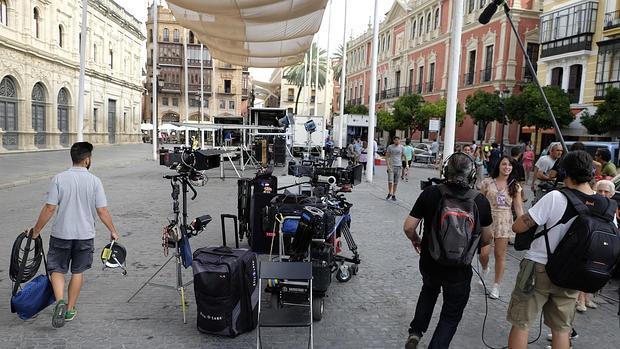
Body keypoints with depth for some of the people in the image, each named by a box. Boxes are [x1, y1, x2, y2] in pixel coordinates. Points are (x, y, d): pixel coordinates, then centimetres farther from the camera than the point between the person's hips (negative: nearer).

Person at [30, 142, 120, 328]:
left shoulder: (59, 178, -7)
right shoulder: (94, 181, -8)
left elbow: (49, 208, -8)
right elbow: (102, 211, -8)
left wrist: (36, 230, 4)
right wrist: (113, 231, 4)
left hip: (61, 234, 0)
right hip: (85, 235, 0)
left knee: (57, 270, 13)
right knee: (78, 272, 14)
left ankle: (60, 301, -8)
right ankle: (70, 309, 22)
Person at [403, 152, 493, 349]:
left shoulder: (430, 193, -13)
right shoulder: (481, 202, -12)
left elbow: (408, 227, -11)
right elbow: (486, 239, 1)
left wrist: (416, 240, 10)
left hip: (429, 262, 2)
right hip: (460, 269, -1)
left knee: (429, 290, 32)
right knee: (451, 315, 17)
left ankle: (415, 331, 24)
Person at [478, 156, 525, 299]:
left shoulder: (515, 186, 4)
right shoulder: (488, 182, 0)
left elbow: (518, 207, 2)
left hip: (504, 222, 1)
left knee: (500, 255, 5)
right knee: (484, 252, -6)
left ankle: (496, 287, 17)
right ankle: (484, 270, 30)